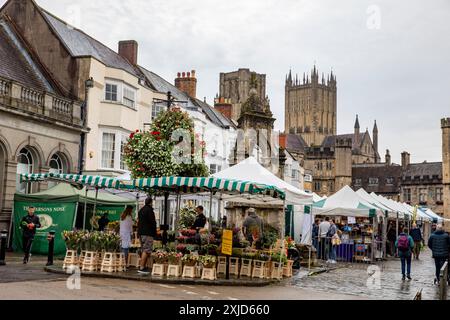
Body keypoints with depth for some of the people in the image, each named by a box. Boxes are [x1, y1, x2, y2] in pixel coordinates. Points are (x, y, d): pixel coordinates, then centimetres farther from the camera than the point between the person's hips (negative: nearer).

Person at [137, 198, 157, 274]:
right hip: (148, 233, -9)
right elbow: (152, 222, -14)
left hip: (141, 233, 9)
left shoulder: (141, 210, 17)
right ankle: (142, 267, -14)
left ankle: (143, 266, 14)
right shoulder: (149, 210, -11)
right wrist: (154, 233, -6)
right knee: (146, 250, -10)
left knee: (143, 250, 13)